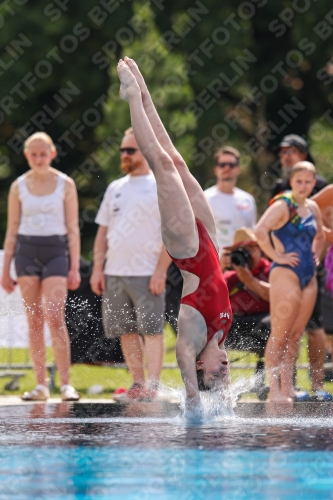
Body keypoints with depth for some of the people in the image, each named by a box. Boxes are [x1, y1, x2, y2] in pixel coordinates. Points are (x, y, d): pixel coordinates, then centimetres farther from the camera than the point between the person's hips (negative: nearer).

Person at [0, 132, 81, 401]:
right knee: (34, 320, 2)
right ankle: (41, 385, 4)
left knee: (55, 318, -14)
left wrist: (75, 267, -2)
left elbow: (73, 228, 3)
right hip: (26, 250, 2)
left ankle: (66, 384, -13)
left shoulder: (65, 184, 2)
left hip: (55, 250, -2)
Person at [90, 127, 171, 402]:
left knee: (151, 329, -7)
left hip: (147, 273, -6)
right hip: (114, 273, 6)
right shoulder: (115, 188, 17)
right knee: (126, 330, 7)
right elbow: (103, 232, 18)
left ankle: (152, 386, -9)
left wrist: (161, 271, -15)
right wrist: (98, 269, 8)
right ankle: (138, 384, 13)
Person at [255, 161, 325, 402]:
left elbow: (320, 236, 33)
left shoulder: (313, 208, 14)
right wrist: (276, 256, -19)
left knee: (296, 335, 9)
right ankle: (275, 390, -7)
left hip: (309, 276, 7)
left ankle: (288, 387, 13)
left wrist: (316, 255, 16)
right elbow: (260, 231, -25)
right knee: (280, 334, -7)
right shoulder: (282, 205, -9)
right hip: (286, 274, -7)